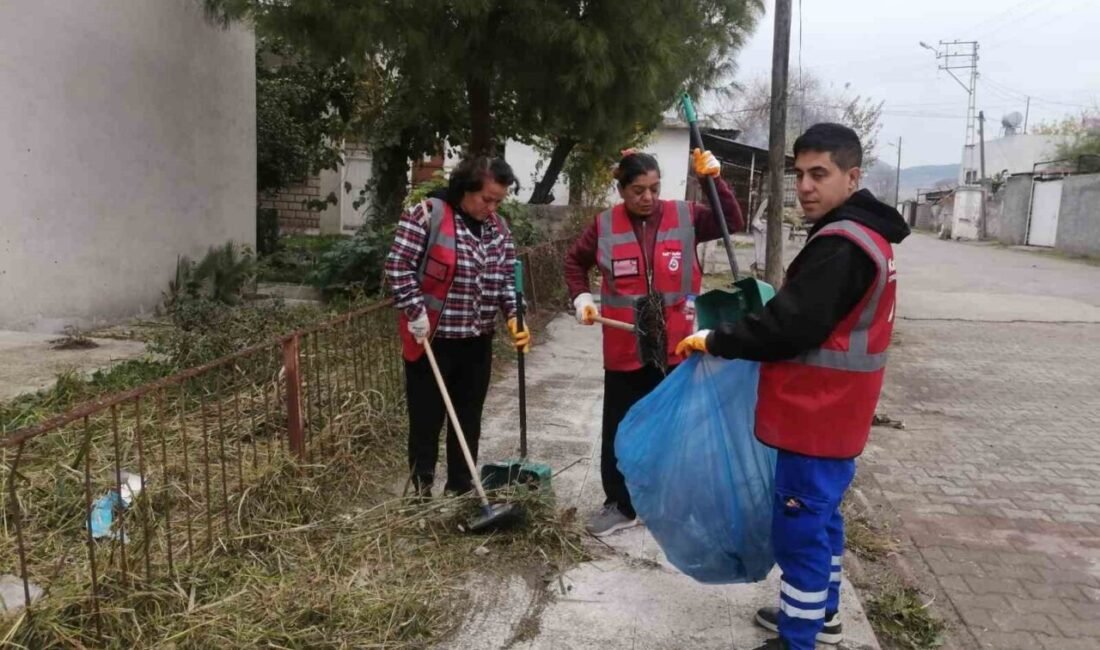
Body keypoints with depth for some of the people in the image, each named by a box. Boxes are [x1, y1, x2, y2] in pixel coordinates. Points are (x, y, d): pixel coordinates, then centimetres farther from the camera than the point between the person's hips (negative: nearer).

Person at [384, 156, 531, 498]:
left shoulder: (498, 228, 8)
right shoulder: (427, 215, -11)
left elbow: (507, 278, 11)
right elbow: (398, 265, -13)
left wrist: (514, 316, -5)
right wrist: (416, 313, -19)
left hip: (477, 343, 6)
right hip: (431, 340, -6)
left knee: (468, 422, 14)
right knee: (426, 421, 5)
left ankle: (461, 493, 28)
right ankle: (421, 496, 18)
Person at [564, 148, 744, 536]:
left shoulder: (685, 217, -2)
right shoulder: (605, 225, -2)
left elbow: (732, 223, -8)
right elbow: (575, 261, 12)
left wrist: (714, 180, -17)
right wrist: (580, 296, -2)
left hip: (675, 348, 0)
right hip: (624, 350, 1)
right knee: (620, 430, 10)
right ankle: (621, 505, 25)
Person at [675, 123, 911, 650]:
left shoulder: (839, 246, -22)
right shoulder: (862, 236, 11)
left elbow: (788, 328, -25)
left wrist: (712, 340, -13)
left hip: (816, 417, -10)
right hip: (833, 414, 10)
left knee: (800, 529, 0)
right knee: (820, 517, 22)